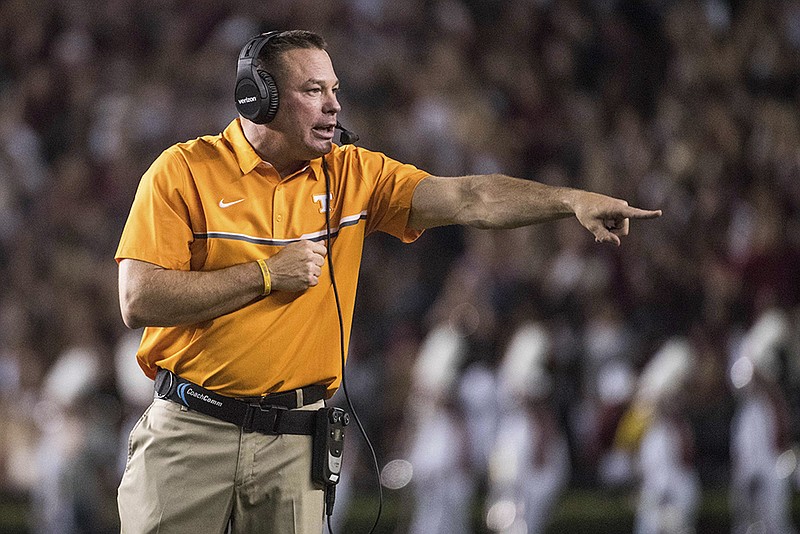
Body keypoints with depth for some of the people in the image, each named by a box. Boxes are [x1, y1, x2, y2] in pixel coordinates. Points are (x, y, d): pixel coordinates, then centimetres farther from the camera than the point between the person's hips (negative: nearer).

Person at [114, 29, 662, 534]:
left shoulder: (352, 175, 7)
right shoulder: (185, 171, -4)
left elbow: (467, 198, -2)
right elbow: (139, 301, -12)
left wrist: (571, 200, -16)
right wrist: (267, 274, -13)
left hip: (295, 441, 3)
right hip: (190, 429, -3)